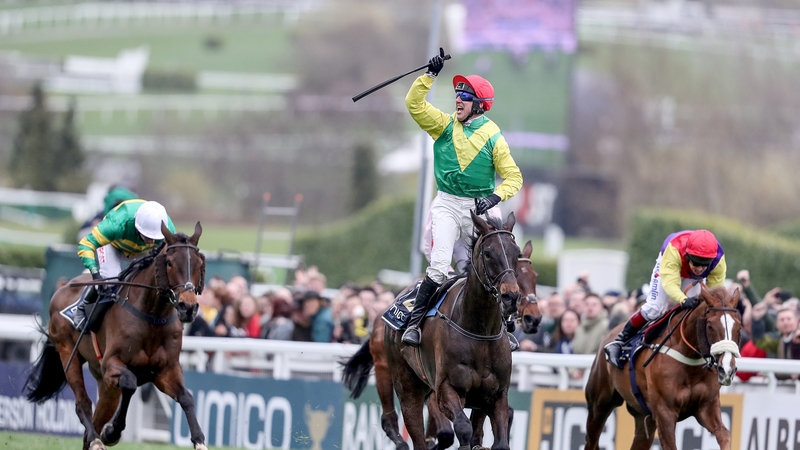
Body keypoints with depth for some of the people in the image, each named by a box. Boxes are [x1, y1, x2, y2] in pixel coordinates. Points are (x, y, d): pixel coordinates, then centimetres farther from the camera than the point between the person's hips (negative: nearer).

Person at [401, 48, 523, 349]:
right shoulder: (445, 125, 4)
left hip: (479, 208, 0)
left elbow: (514, 177, -6)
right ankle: (414, 322, -14)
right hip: (447, 204, 0)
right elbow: (414, 104, -7)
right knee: (439, 265, -16)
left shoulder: (493, 137, -3)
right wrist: (429, 75, -17)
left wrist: (495, 196, -23)